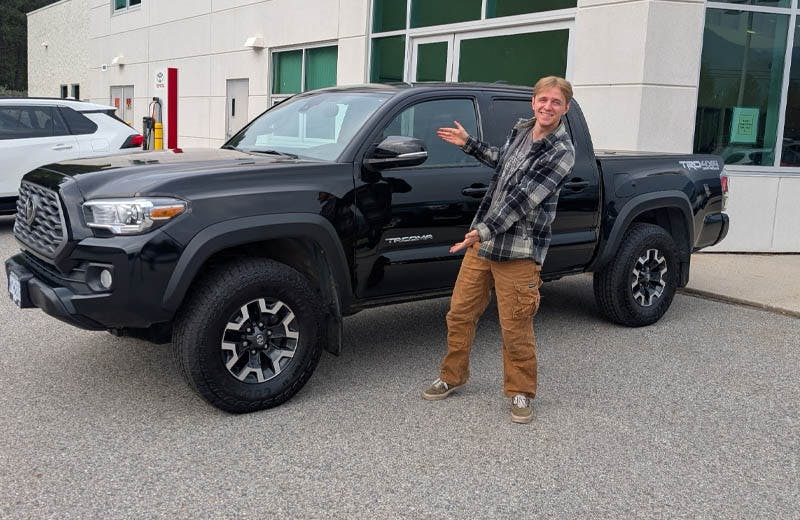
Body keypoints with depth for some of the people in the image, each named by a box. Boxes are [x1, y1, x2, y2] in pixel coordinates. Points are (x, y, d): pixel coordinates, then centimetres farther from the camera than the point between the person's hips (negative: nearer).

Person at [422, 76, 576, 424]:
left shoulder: (561, 152, -12)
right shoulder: (520, 130, 9)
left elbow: (524, 197, -21)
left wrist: (484, 230, -26)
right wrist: (468, 144, 26)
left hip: (518, 252, -7)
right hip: (482, 241, 7)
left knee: (515, 328, 0)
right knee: (459, 313, 12)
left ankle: (521, 393, 20)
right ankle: (452, 377, 30)